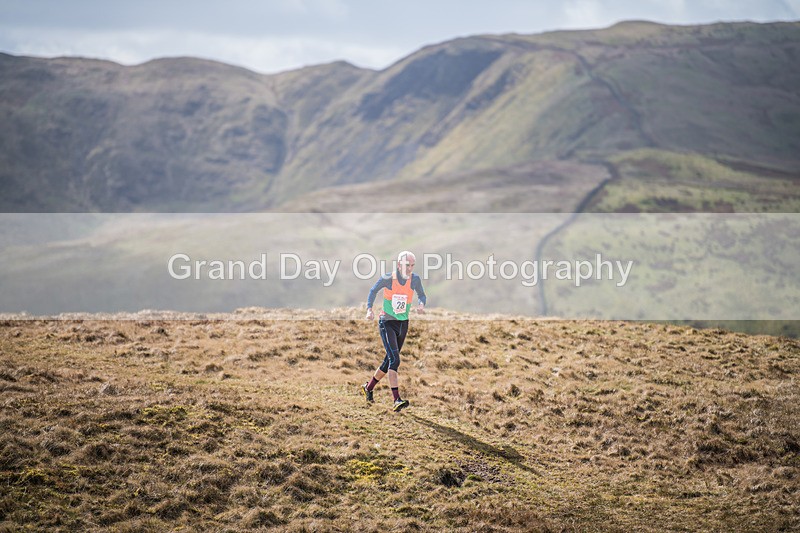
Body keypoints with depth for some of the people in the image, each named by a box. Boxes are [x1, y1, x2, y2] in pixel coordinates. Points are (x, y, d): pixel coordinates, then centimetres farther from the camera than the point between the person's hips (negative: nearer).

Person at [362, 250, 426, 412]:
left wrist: (422, 304, -14)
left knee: (389, 361, 13)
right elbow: (373, 291, 4)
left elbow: (422, 295, 9)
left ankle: (368, 387, 35)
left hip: (403, 324, 5)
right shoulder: (387, 279, -12)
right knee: (394, 359, -19)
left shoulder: (414, 279, -4)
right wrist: (369, 309, -8)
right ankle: (397, 400, -24)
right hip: (387, 323, -5)